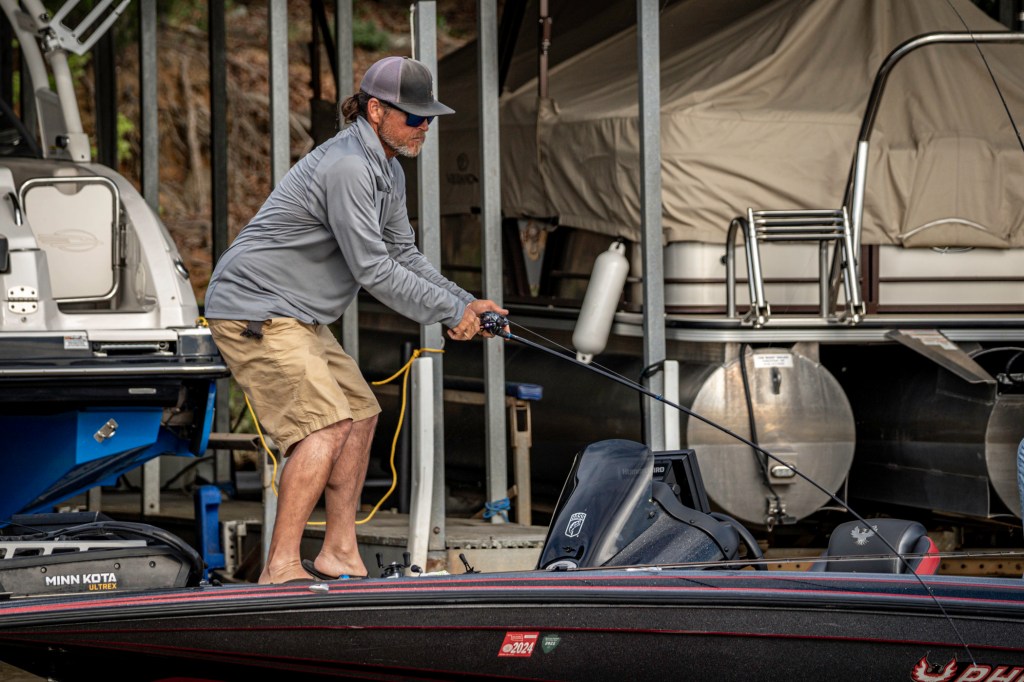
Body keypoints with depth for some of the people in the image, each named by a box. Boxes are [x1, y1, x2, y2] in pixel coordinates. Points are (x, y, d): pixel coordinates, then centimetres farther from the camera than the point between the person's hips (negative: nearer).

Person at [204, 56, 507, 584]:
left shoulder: (387, 172, 12)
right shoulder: (348, 167, -23)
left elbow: (403, 255, 17)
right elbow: (372, 270, -23)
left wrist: (466, 303, 5)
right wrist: (449, 313, -15)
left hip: (297, 317, 11)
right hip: (253, 310, -11)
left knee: (359, 413, 13)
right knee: (325, 423, -19)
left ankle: (339, 553, 16)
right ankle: (280, 569, -20)